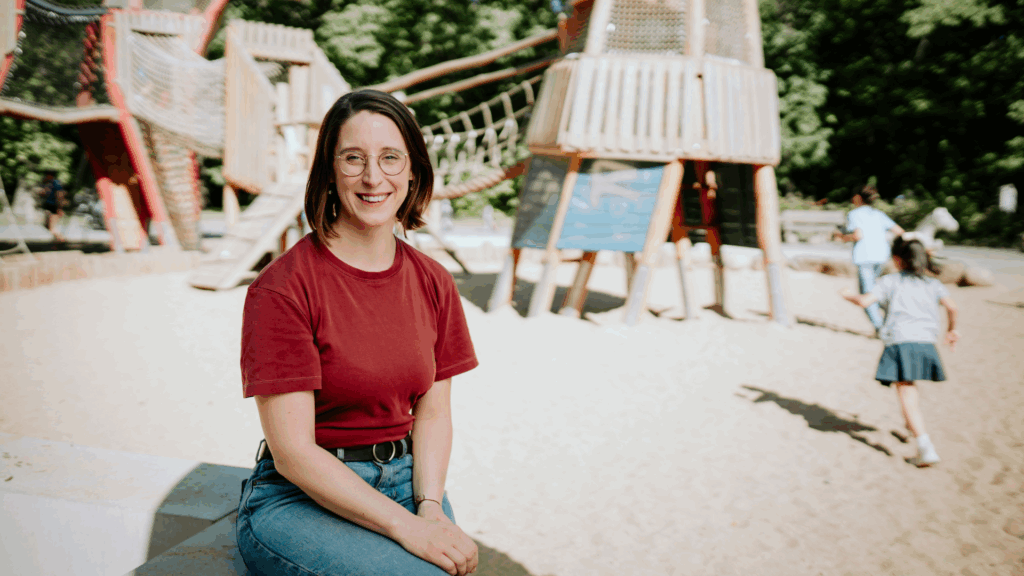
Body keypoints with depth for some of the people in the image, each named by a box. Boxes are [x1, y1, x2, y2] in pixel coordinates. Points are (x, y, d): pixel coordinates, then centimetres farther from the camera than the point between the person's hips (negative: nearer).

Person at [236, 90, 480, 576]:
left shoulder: (433, 283, 4)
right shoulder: (283, 287, -14)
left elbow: (433, 413, 7)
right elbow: (293, 453, -15)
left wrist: (429, 505, -11)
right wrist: (404, 526, -21)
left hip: (405, 482, 5)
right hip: (297, 499, -4)